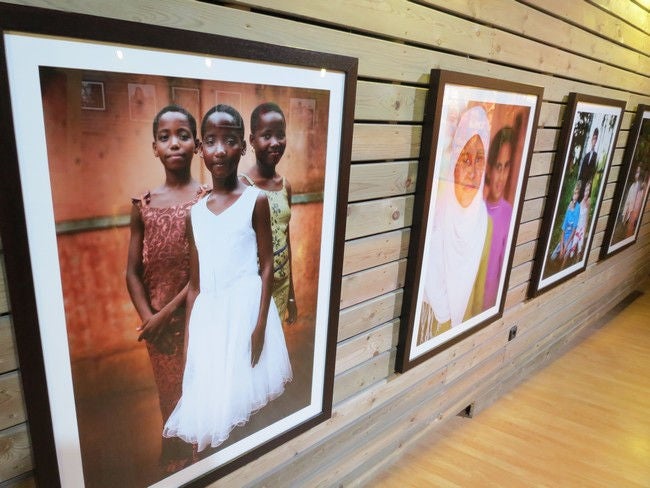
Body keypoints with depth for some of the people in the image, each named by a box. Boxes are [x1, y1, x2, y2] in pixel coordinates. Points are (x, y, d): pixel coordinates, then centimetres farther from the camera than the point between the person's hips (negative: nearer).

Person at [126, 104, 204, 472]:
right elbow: (133, 272, 2)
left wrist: (167, 314, -13)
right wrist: (149, 319, -8)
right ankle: (174, 460, 40)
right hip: (157, 320, 3)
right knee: (170, 394, 18)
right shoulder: (143, 205, 0)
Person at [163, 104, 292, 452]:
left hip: (247, 307, -4)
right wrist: (187, 341, 9)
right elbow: (195, 284, 10)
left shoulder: (256, 200, -4)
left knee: (245, 394, 6)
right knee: (206, 400, 10)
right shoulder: (195, 212, 7)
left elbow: (267, 265, -5)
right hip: (208, 314, 4)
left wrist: (260, 325, -12)